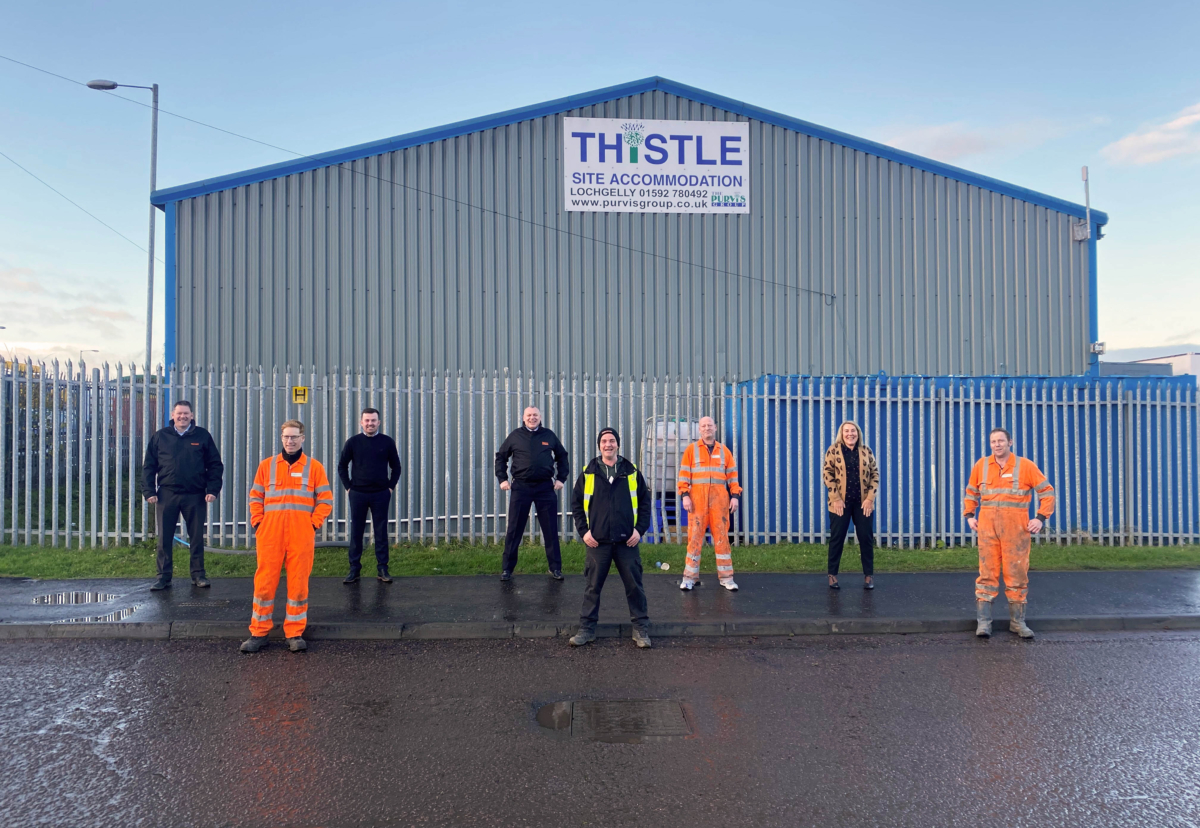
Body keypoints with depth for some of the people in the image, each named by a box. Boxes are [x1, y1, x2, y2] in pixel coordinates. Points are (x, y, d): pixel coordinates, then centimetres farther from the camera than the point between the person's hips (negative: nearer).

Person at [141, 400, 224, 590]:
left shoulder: (202, 436, 4)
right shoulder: (160, 437, 6)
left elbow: (215, 465, 5)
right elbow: (148, 466, 8)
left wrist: (213, 489, -6)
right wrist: (149, 492, -2)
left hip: (195, 496, -1)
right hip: (167, 495, 1)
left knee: (197, 537, 6)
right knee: (164, 538, 5)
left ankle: (198, 575, 16)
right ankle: (164, 577, 13)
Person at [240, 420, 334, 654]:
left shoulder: (314, 467, 6)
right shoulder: (267, 465, 11)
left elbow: (325, 500, 5)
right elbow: (255, 497, 13)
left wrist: (314, 524, -4)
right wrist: (257, 523, 2)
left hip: (301, 534, -1)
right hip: (270, 533, 1)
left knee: (299, 583, 2)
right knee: (264, 582, 2)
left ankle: (295, 634, 12)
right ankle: (258, 633, 13)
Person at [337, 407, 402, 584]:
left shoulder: (387, 442, 1)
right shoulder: (353, 442, 2)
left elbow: (396, 467, 8)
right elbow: (342, 466, 8)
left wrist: (391, 487, 1)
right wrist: (348, 487, 1)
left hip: (381, 494, 0)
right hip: (357, 494, 0)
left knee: (381, 532, 3)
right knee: (356, 532, 4)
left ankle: (382, 569, 10)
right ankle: (354, 569, 11)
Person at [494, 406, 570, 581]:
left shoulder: (549, 435, 6)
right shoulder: (515, 435, 4)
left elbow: (561, 456, 16)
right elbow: (501, 456, 11)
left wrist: (561, 478, 7)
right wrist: (502, 478, 2)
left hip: (545, 488, 1)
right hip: (521, 487, 0)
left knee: (551, 530, 5)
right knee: (514, 530, 4)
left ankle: (555, 568, 16)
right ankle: (507, 568, 13)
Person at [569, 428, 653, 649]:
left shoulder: (632, 473, 4)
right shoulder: (588, 473, 3)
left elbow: (645, 502, 7)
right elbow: (576, 503, 7)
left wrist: (640, 529, -2)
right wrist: (583, 531, -2)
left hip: (627, 541, 0)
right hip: (598, 542, 0)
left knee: (634, 586, 4)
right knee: (593, 587, 6)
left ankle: (641, 629, 16)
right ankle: (587, 629, 16)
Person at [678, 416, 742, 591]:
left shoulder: (724, 451, 13)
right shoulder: (691, 449, 7)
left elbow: (732, 475, 12)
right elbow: (684, 473, 2)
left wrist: (735, 496, 2)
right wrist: (685, 495, -8)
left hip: (719, 498, 2)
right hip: (697, 497, -2)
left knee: (722, 536, 3)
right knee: (695, 535, -2)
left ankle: (726, 577, 10)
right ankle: (690, 577, 4)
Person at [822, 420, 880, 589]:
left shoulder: (866, 451, 4)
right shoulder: (833, 450, -2)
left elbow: (875, 474, 4)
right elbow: (827, 474, -6)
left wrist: (870, 498, -6)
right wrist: (836, 498, -13)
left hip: (863, 502, 2)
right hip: (841, 502, -2)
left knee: (866, 537, 5)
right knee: (837, 538, 3)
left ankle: (869, 575, 17)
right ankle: (832, 575, 13)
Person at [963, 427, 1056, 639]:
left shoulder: (1026, 466, 0)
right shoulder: (981, 466, 7)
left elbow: (1047, 491, 5)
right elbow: (971, 493, 20)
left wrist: (1041, 518, -4)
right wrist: (969, 516, 9)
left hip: (1016, 529, -1)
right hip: (987, 528, 1)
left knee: (1017, 575, 5)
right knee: (987, 574, -1)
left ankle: (1018, 621, 17)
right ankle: (983, 622, 1)